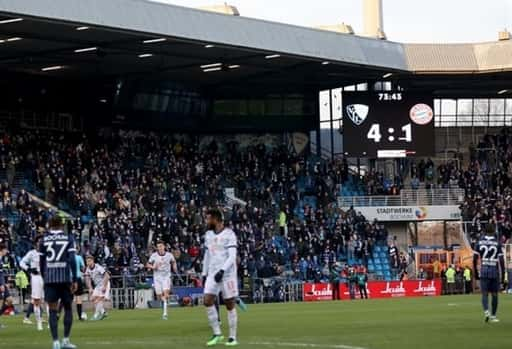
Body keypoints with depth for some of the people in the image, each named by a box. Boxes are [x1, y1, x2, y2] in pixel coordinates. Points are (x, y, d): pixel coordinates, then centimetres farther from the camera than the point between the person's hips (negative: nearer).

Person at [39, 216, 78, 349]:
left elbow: (41, 262, 9)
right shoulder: (68, 238, 3)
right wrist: (74, 280, -3)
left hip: (49, 278, 1)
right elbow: (72, 260, -5)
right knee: (68, 308, 13)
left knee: (53, 311, 3)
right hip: (65, 278, -1)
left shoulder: (44, 239, 7)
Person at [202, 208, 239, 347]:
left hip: (227, 273, -6)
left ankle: (233, 337, 7)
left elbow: (232, 256, -16)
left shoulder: (229, 234, -9)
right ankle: (217, 334, 0)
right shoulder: (208, 235, 11)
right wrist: (204, 274, 18)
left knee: (230, 305, -1)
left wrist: (222, 271, -26)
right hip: (213, 273, 6)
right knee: (208, 301, -9)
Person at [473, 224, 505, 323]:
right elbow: (501, 260, -6)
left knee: (485, 294, 2)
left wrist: (476, 273, 12)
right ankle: (493, 316, 14)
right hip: (495, 271, -1)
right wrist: (503, 274, 1)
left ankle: (486, 311, -23)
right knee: (494, 294, 10)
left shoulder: (480, 243, 3)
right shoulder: (497, 243, -3)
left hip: (484, 272, 1)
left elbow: (475, 259, 2)